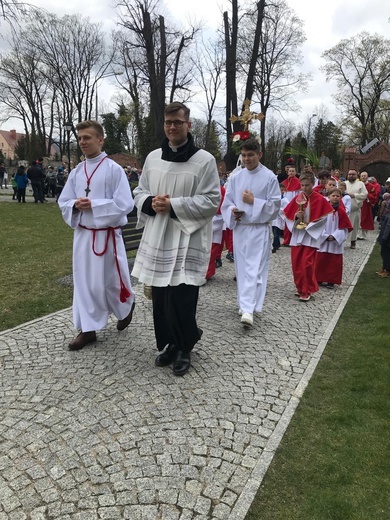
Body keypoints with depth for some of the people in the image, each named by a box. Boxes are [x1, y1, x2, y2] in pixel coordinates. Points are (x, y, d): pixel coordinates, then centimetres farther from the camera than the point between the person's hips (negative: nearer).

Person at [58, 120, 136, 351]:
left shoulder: (114, 169, -10)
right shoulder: (77, 172, 8)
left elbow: (124, 204, -16)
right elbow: (63, 201, 11)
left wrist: (94, 205, -19)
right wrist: (75, 205, -11)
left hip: (107, 235, -5)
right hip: (83, 234, 6)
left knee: (110, 281, 5)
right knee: (84, 281, 8)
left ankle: (127, 305, 37)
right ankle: (88, 329, 20)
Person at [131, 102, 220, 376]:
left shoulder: (204, 160, -5)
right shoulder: (153, 158, 10)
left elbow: (211, 201, -10)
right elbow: (139, 193, 16)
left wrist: (173, 205, -17)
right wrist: (151, 203, -8)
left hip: (188, 241, -5)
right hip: (157, 239, 5)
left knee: (182, 299, -2)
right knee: (161, 297, 10)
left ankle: (184, 349, 20)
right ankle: (168, 344, 29)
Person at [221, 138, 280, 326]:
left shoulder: (270, 177, -3)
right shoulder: (236, 177, 7)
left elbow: (275, 205, -5)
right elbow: (226, 203, 9)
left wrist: (253, 201, -14)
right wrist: (232, 211, -12)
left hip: (259, 229, -4)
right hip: (239, 228, 5)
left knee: (254, 268, -10)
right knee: (241, 267, 11)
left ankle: (248, 309, -14)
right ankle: (245, 303, 25)